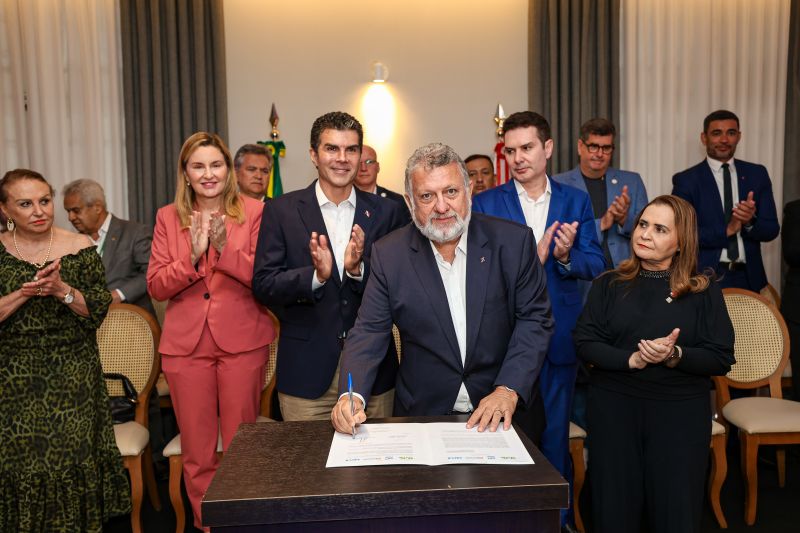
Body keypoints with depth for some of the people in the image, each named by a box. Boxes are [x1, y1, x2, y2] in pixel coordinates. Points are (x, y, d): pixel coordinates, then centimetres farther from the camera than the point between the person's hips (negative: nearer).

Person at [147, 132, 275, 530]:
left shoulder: (253, 212, 0)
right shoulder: (168, 217, 7)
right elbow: (156, 287, 1)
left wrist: (225, 247, -20)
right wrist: (193, 255, -15)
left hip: (242, 342, -2)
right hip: (186, 344, 2)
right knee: (196, 451, 10)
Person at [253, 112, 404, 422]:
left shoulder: (385, 212, 3)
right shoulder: (281, 211, 0)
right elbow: (263, 285, -5)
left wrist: (358, 269, -18)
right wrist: (316, 276, -22)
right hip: (307, 370, -1)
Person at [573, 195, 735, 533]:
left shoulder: (705, 292, 0)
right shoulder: (608, 285, 2)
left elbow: (722, 359, -3)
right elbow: (585, 343, -4)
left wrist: (675, 355, -21)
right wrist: (631, 359, -19)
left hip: (681, 412, 0)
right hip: (613, 407, 1)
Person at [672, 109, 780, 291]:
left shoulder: (757, 174, 5)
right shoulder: (686, 180, -5)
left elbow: (772, 229, 2)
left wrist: (750, 222, -18)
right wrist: (726, 230, -20)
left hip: (748, 278, 3)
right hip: (705, 279, -3)